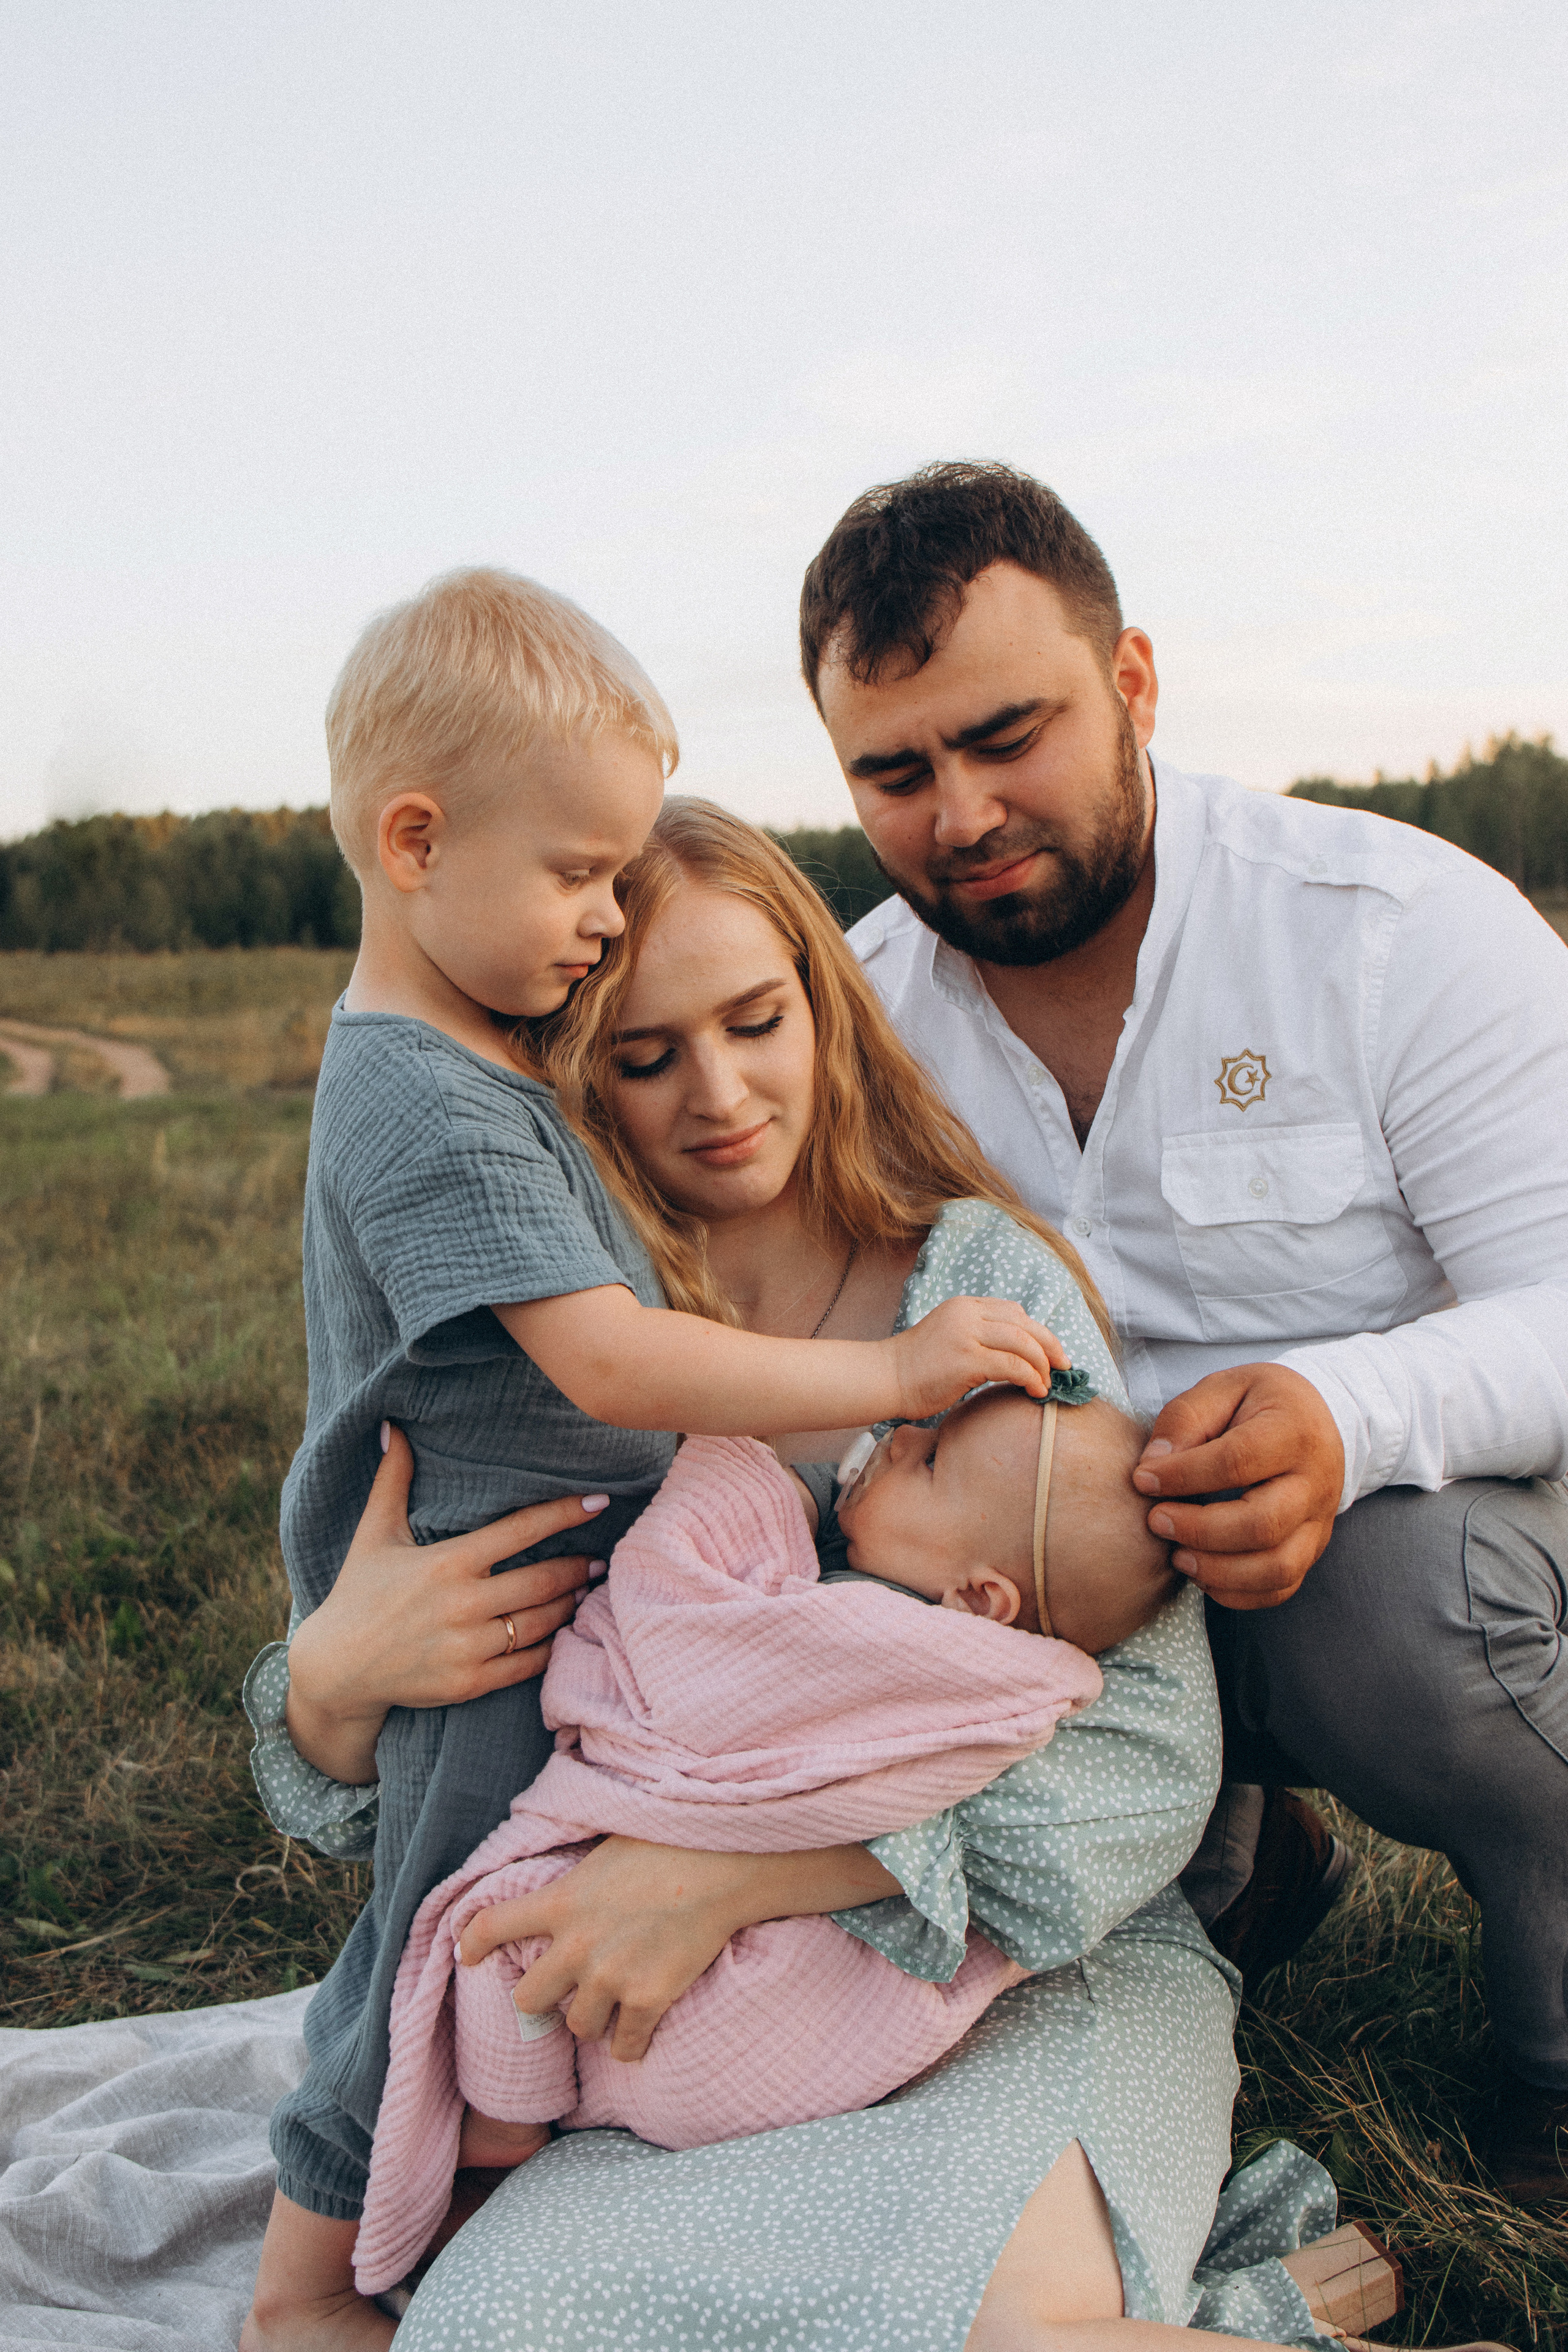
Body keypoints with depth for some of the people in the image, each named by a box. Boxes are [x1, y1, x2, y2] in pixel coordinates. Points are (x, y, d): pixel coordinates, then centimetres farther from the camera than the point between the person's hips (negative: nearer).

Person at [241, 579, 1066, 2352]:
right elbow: (607, 1364, -33)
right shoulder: (424, 1106, -26)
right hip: (488, 1627, -9)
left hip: (562, 1597, 9)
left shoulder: (469, 1064, 7)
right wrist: (888, 1373, -31)